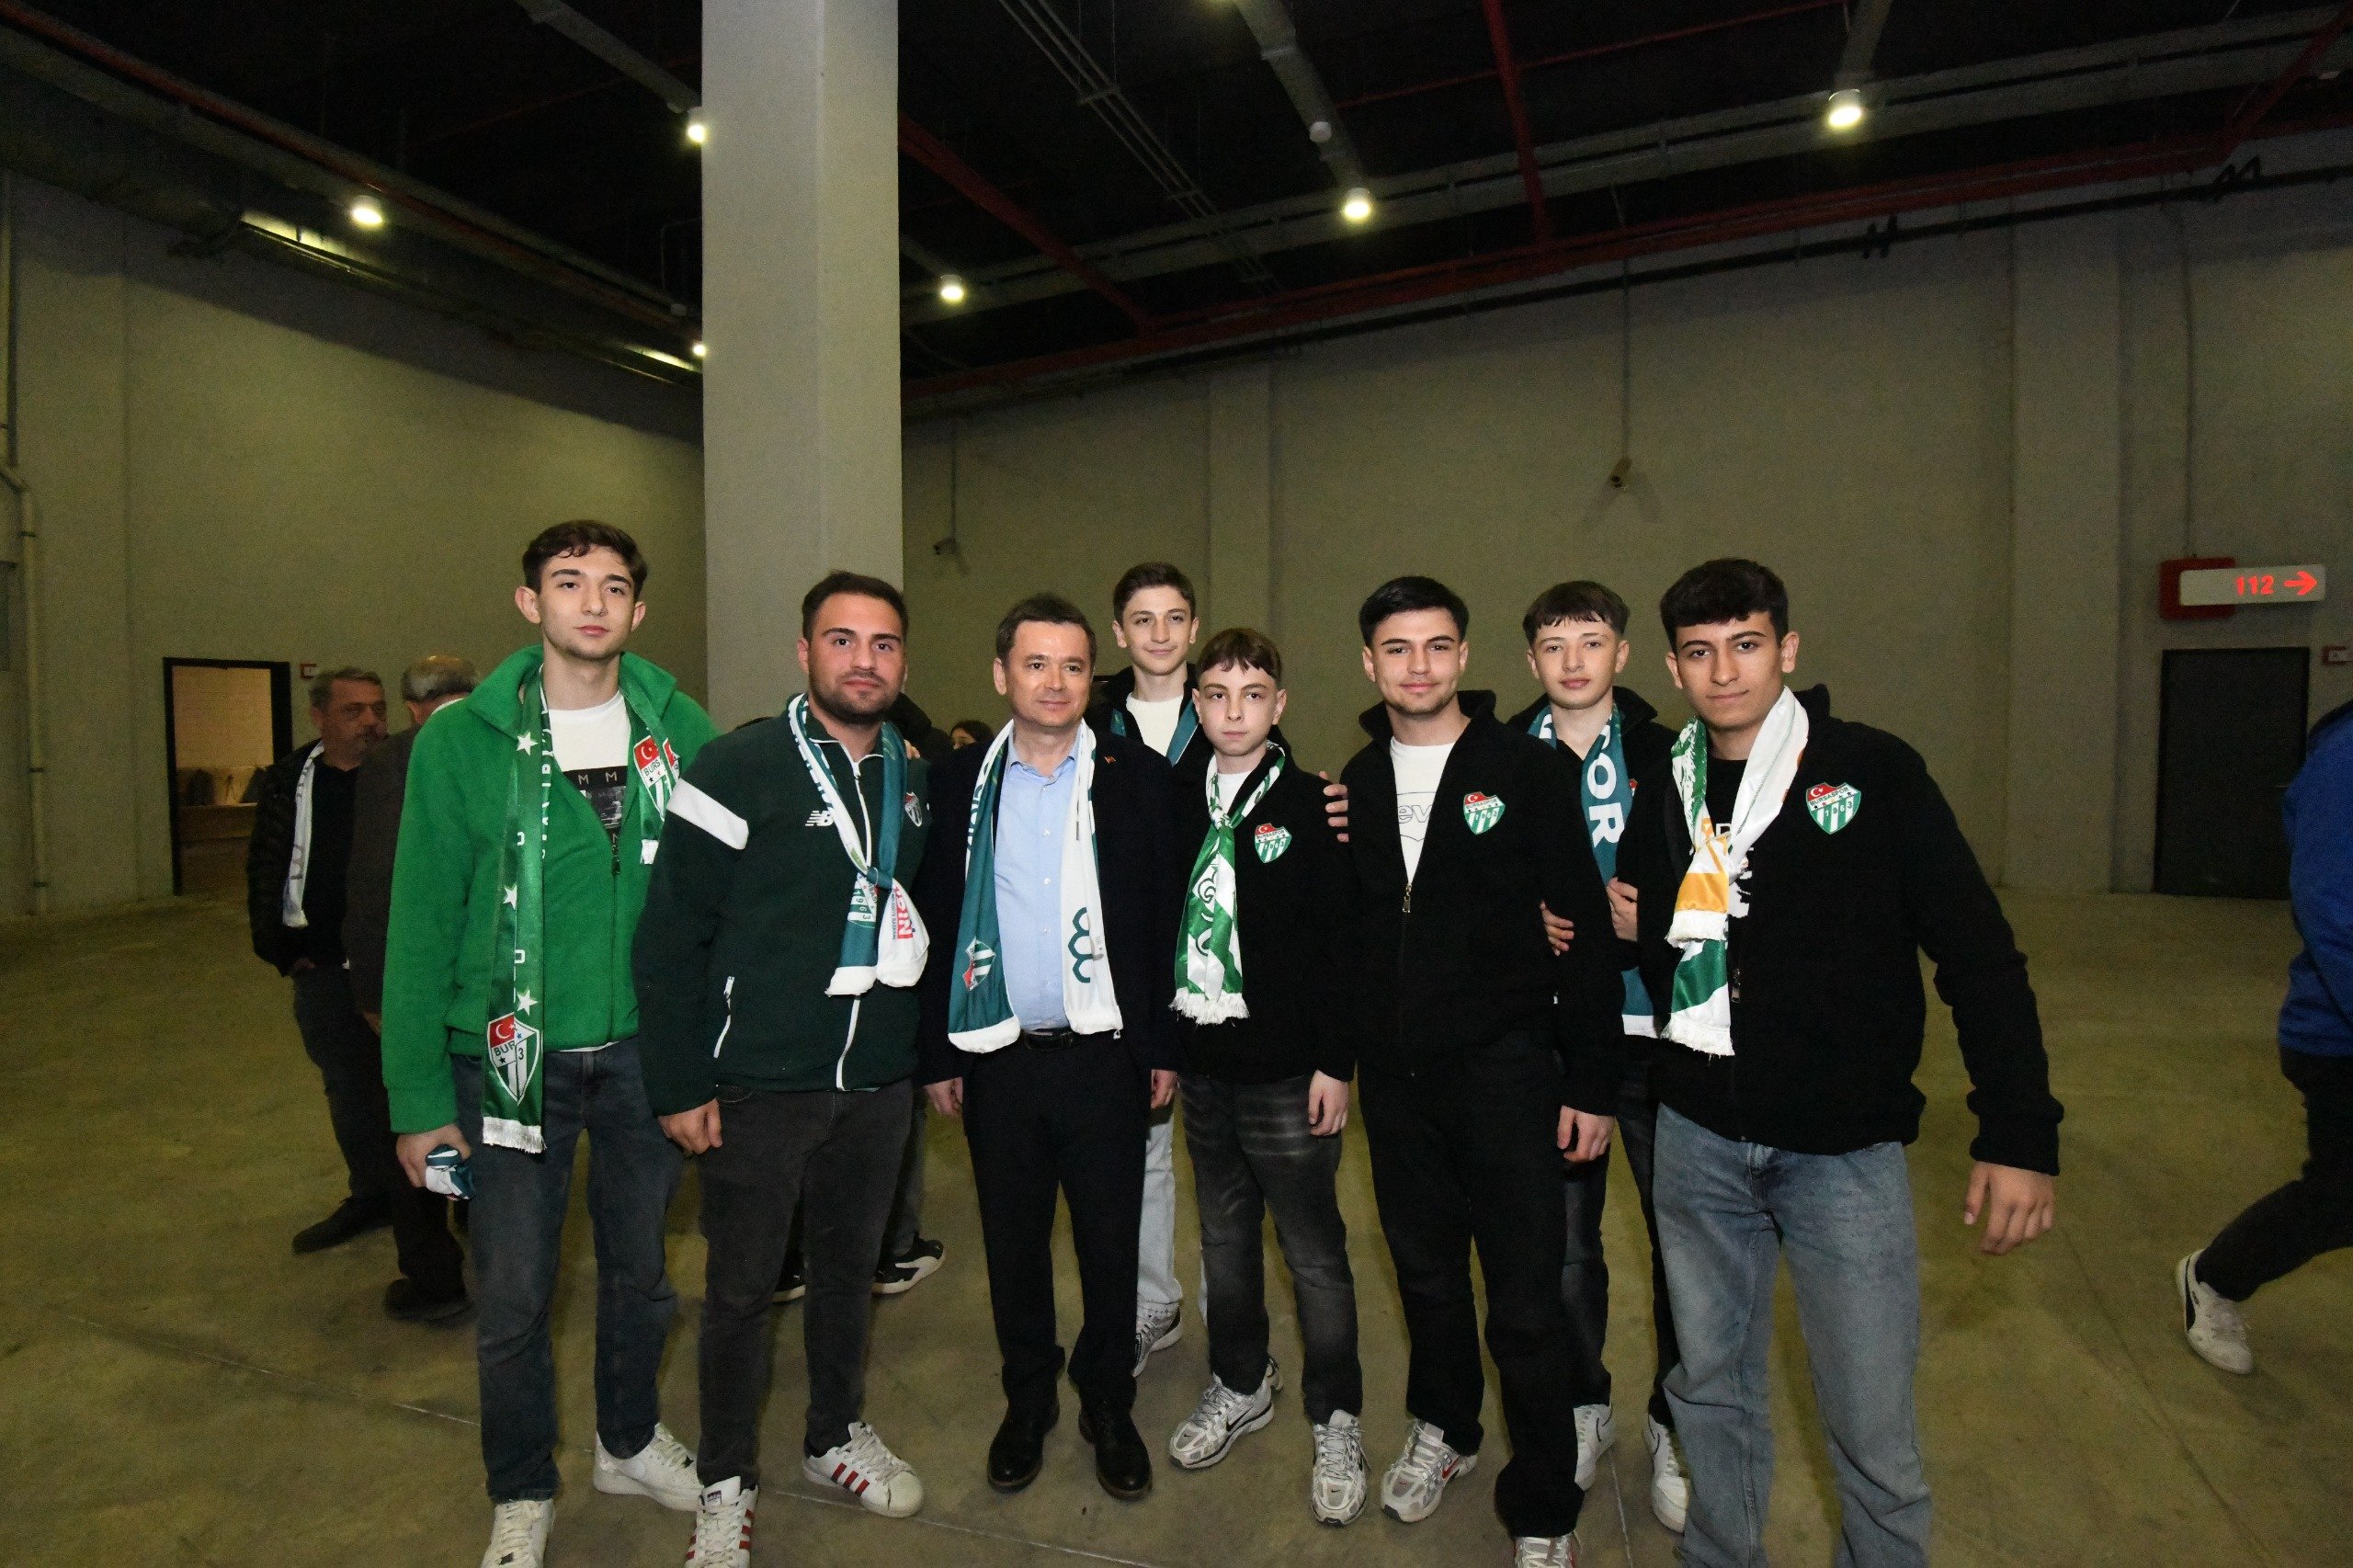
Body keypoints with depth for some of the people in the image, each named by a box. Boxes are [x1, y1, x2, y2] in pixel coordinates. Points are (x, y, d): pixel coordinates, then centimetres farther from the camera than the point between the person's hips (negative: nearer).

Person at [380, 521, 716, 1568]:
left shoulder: (679, 730, -2)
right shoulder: (463, 740, -6)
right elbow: (421, 922, -4)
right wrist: (418, 1094, -5)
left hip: (646, 1051, 2)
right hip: (513, 1056, -1)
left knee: (639, 1270, 19)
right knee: (512, 1296, 11)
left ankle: (630, 1442, 44)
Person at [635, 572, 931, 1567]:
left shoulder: (917, 780, 6)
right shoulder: (738, 768, -12)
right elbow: (670, 935, -12)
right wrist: (679, 1084, -12)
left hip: (879, 1081, 5)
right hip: (759, 1084, -4)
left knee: (850, 1268, 20)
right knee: (741, 1287, 11)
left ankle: (836, 1437, 42)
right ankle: (727, 1484, 33)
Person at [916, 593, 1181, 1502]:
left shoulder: (1137, 776, -2)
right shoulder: (960, 782, 2)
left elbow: (1164, 918, -1)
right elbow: (935, 922, 4)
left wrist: (1163, 1046, -3)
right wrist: (939, 1053, 2)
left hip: (1104, 1054, -1)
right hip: (998, 1055, 2)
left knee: (1111, 1242, 11)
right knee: (1013, 1241, 16)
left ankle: (1109, 1407, 34)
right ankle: (1027, 1402, 38)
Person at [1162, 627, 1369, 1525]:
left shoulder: (1311, 804, -7)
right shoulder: (1178, 802, 6)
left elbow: (1341, 941, -9)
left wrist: (1335, 1062, -12)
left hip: (1287, 1072, -4)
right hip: (1203, 1062, 5)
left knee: (1314, 1252, 7)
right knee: (1224, 1236, 19)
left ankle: (1337, 1423, 25)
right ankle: (1241, 1386, 39)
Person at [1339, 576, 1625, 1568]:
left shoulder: (1527, 769, -7)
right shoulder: (1355, 781, 6)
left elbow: (1586, 930, -8)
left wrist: (1591, 1083, -10)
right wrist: (1336, 1056, 3)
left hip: (1504, 1069, -4)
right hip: (1394, 1076, 4)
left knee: (1526, 1305, 3)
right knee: (1424, 1273, 19)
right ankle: (1443, 1429, 44)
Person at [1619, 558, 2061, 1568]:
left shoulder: (1871, 771, -6)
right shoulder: (1664, 793, 4)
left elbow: (1978, 953, -7)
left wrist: (2018, 1135, -11)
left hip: (1844, 1146, -3)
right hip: (1697, 1140, 3)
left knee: (1872, 1426, 5)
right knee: (1711, 1388, 18)